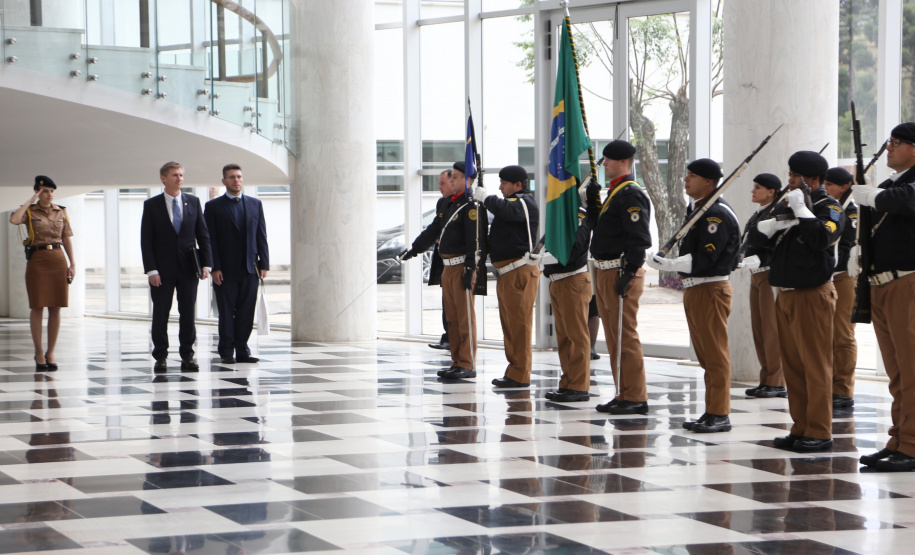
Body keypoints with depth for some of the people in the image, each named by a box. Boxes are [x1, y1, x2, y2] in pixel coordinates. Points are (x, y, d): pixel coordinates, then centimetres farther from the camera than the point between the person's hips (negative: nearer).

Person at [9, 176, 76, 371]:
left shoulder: (61, 212, 10)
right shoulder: (29, 211, 1)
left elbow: (67, 239, 11)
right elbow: (14, 219, -21)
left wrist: (72, 264, 3)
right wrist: (30, 201, -12)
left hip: (58, 261, 3)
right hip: (37, 261, -3)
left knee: (55, 308, 2)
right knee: (37, 307, 0)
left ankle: (51, 352, 10)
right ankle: (39, 353, 9)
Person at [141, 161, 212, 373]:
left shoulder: (193, 202, 7)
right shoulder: (151, 205, 0)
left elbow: (203, 235, 8)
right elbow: (146, 240, -3)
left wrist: (206, 264, -1)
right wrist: (151, 270, -12)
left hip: (188, 267, 2)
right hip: (163, 268, -2)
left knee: (188, 313, 3)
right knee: (160, 314, 2)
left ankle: (187, 357, 9)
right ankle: (160, 357, 8)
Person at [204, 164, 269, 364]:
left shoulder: (255, 204, 13)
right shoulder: (213, 206, 3)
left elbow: (261, 236, 11)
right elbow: (210, 240, -2)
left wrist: (264, 264, 3)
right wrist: (214, 268, -10)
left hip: (250, 269, 3)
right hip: (225, 270, -3)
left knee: (246, 312, 2)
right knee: (226, 313, 0)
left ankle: (242, 351, 9)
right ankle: (226, 353, 6)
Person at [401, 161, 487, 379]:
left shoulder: (472, 205, -12)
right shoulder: (450, 203, 17)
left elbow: (475, 239, -18)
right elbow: (433, 230, 26)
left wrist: (470, 269, -23)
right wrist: (413, 249, 24)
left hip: (463, 267, -9)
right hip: (448, 266, 9)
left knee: (465, 316, -7)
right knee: (452, 317, 10)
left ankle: (467, 365, -5)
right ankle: (457, 362, 16)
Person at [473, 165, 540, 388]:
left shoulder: (524, 202, -11)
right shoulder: (514, 202, 23)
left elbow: (505, 210, -29)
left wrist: (485, 197, -14)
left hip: (520, 271, -11)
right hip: (507, 272, 11)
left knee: (519, 323, -8)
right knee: (509, 323, 14)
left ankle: (520, 375, -7)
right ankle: (514, 370, 20)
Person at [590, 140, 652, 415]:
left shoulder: (631, 194, -13)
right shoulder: (614, 192, 19)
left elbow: (639, 238, -20)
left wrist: (628, 273, -23)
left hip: (621, 273, -10)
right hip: (605, 271, 10)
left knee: (626, 335, -8)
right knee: (613, 336, 12)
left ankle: (636, 398, -5)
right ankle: (624, 394, 17)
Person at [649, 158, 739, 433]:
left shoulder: (718, 214, -15)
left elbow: (704, 259, -22)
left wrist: (668, 264, -21)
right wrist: (668, 263, 6)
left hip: (711, 289, -10)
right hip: (694, 289, 10)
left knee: (715, 355, -6)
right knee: (705, 355, 12)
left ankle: (720, 415, -3)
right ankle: (713, 412, 17)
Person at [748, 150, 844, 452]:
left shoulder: (829, 208, -6)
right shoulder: (786, 205, 17)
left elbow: (821, 238, -25)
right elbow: (755, 236, 10)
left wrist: (801, 209, -20)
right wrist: (775, 223, -8)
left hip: (812, 295, -8)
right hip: (785, 295, 8)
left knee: (815, 366, -6)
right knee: (792, 366, 10)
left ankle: (819, 433, -4)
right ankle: (800, 428, 16)